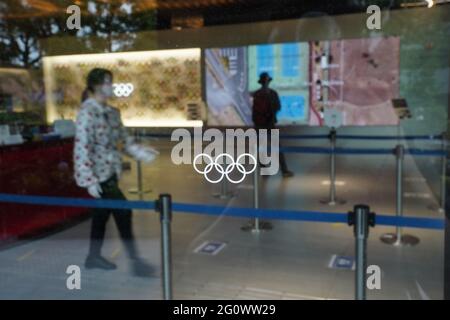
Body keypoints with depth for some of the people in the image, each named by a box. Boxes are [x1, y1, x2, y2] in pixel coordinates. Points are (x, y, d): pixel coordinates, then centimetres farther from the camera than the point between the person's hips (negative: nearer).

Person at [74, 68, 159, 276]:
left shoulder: (111, 112, 9)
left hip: (110, 172, 8)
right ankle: (135, 260, 2)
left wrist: (140, 152, -4)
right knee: (123, 212, -8)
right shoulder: (87, 112, -15)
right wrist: (89, 180, -21)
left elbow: (123, 138, 14)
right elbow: (82, 147, -19)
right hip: (98, 174, -8)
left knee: (102, 213, 16)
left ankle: (94, 257, 31)